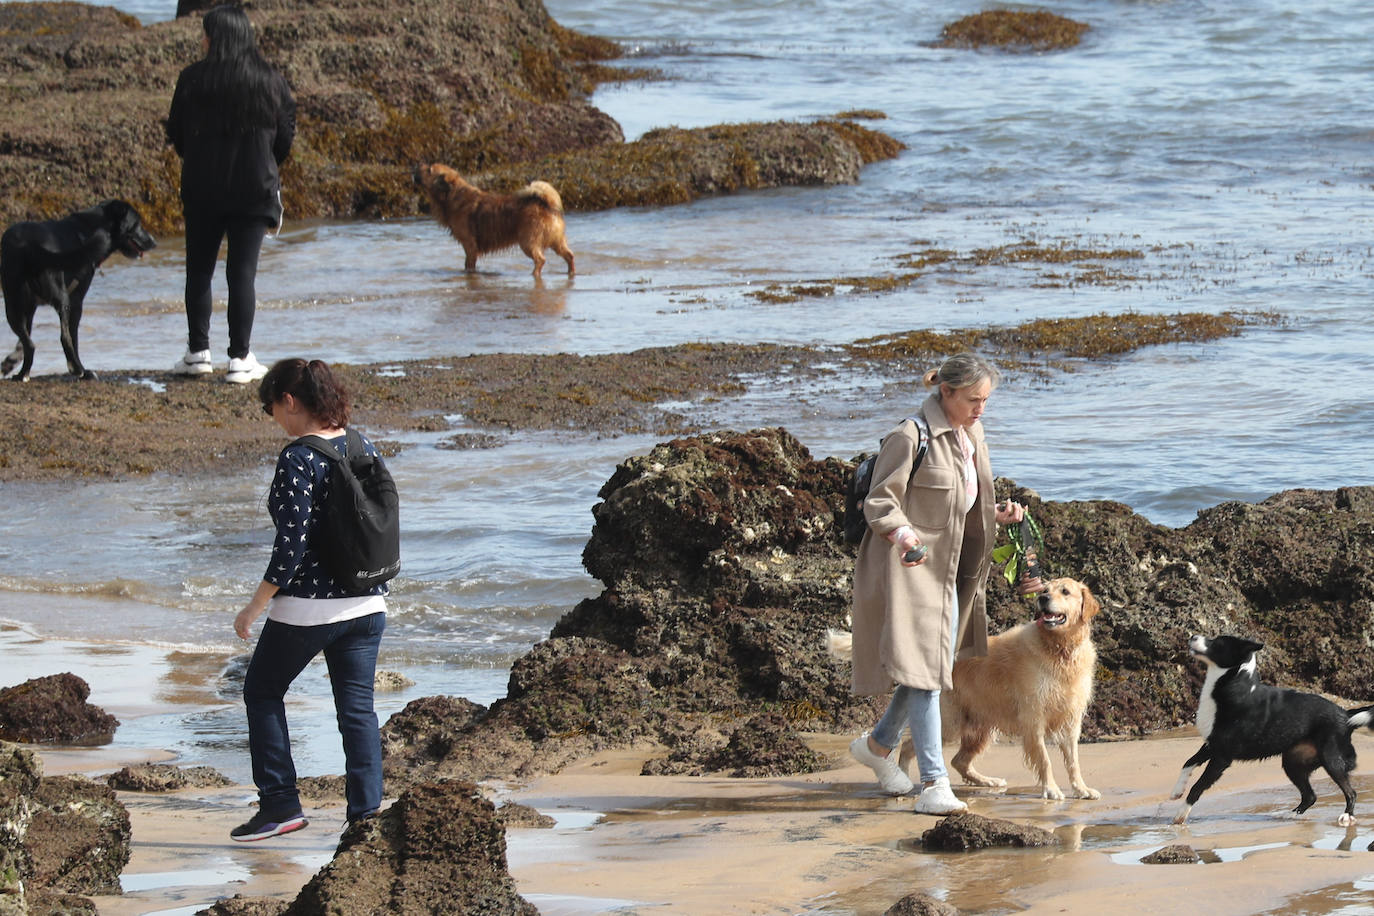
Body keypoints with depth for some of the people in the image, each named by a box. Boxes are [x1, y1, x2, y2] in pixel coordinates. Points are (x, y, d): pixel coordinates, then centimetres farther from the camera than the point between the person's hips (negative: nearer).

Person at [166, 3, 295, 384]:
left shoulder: (193, 80, -7)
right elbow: (285, 135, 3)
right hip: (254, 189, 1)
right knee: (243, 271, 2)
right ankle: (240, 359, 0)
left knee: (199, 270, 12)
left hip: (202, 189, -1)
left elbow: (176, 134, 1)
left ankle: (198, 352, 13)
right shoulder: (270, 81, -2)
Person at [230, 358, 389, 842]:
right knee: (358, 707, 10)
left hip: (307, 607, -6)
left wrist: (256, 605, -12)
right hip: (368, 603, 6)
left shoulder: (298, 460, -17)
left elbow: (292, 545, -20)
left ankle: (280, 802, 10)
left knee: (262, 692, 13)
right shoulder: (366, 449, 5)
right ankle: (366, 814, 6)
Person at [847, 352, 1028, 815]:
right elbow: (879, 502, -15)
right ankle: (933, 785, -12)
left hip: (947, 568, 9)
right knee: (923, 671, -11)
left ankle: (879, 743, 38)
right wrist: (901, 533, -32)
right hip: (907, 568, -9)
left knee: (938, 667, 15)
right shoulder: (910, 437, -16)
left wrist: (995, 515, 4)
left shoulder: (971, 434, 11)